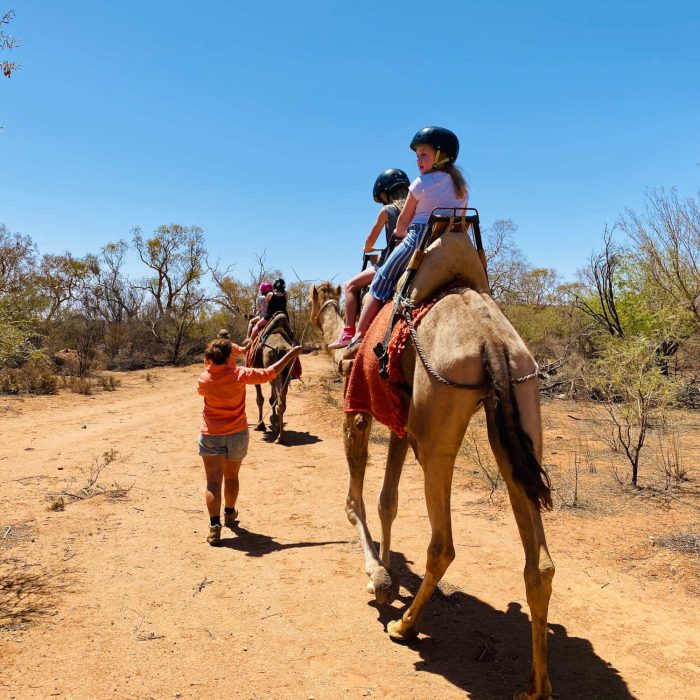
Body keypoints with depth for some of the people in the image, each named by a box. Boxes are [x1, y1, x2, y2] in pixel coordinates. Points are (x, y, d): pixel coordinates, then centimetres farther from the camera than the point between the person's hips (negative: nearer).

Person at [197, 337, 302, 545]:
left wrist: (209, 366, 11)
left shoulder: (204, 379, -10)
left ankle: (215, 525, -14)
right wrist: (291, 355, 1)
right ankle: (229, 514, 40)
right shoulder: (240, 374, -14)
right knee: (231, 477, 20)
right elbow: (269, 373, -8)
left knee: (213, 482, -2)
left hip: (211, 436, -1)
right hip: (237, 435, 1)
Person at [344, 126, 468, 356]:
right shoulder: (461, 187, 15)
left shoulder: (422, 183, -2)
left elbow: (403, 221, 6)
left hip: (418, 240, -6)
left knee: (381, 283, 0)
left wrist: (399, 233, 26)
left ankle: (359, 336, -6)